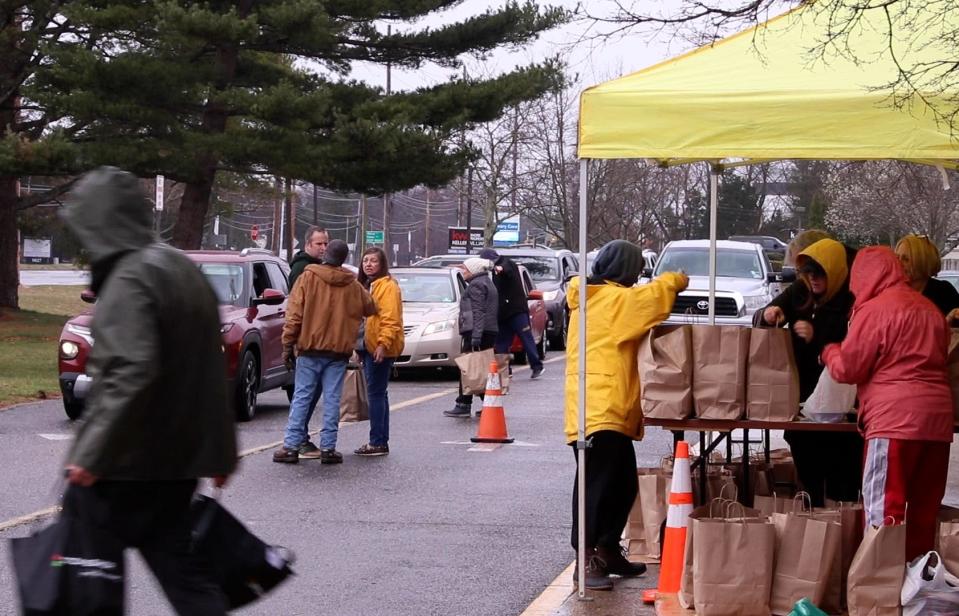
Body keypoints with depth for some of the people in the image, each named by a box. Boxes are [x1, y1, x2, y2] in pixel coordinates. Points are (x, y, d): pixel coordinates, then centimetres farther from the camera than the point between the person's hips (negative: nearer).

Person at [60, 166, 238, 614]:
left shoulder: (128, 280, -14)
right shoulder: (182, 269, 14)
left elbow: (133, 372, -26)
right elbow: (209, 371, 18)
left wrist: (92, 453, -23)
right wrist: (219, 452, 22)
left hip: (126, 461, -8)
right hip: (177, 460, 8)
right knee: (177, 566, 8)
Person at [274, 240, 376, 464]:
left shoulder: (308, 278, -4)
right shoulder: (353, 286, 5)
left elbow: (294, 314, -6)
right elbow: (370, 308, 20)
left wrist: (288, 345, -2)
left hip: (310, 348, -2)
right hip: (339, 350, 2)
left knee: (301, 397, 1)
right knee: (332, 399, 4)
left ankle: (291, 446, -2)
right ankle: (328, 448, 3)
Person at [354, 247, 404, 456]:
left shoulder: (387, 286, -10)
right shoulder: (365, 286, 20)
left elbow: (390, 319, -18)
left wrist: (383, 344, -25)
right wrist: (359, 345, 19)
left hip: (380, 348, -10)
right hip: (367, 347, 10)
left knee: (376, 393, -10)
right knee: (377, 394, 11)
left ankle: (377, 442, -9)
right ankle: (381, 441, 15)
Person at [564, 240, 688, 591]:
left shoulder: (592, 298, 19)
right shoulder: (615, 299, -10)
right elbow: (655, 293, -12)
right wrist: (677, 280, 9)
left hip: (611, 412, 10)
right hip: (601, 411, -10)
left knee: (624, 485, 16)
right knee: (597, 486, -12)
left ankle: (607, 551, 24)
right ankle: (587, 561, -13)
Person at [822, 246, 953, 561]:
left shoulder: (874, 310, -5)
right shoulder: (928, 308, 17)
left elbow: (847, 368, -3)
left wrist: (829, 351, 16)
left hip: (895, 418, -7)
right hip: (938, 417, 7)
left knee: (883, 506, -6)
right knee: (924, 507, 10)